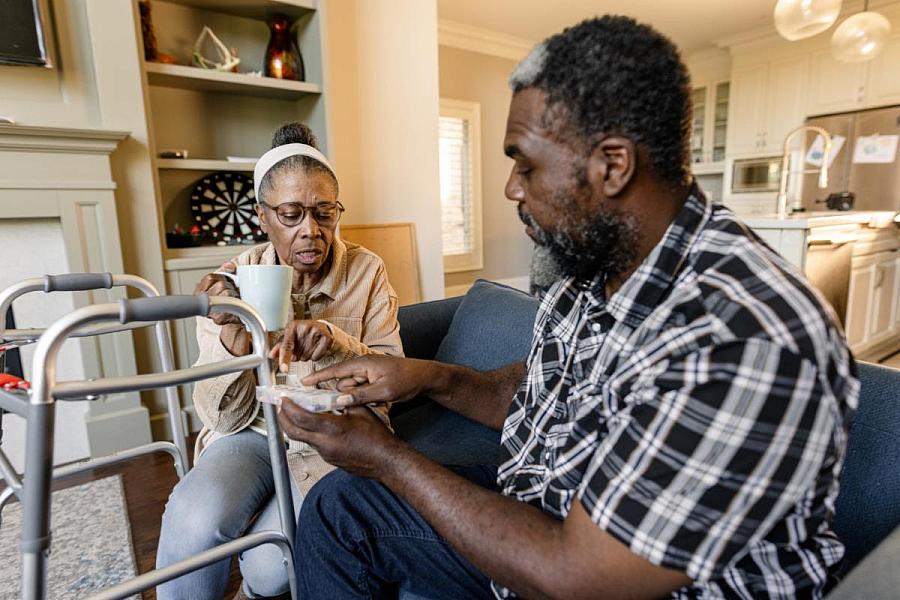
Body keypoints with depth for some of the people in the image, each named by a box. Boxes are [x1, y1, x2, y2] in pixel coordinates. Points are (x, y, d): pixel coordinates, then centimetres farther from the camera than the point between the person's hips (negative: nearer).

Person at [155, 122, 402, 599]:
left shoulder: (366, 272, -8)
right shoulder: (236, 277, -6)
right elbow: (225, 418, -8)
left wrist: (335, 342, -28)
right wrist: (232, 334, -26)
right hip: (254, 432, 1)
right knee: (193, 521, -29)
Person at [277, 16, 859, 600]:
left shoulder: (744, 344, -34)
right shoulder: (595, 264, -6)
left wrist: (389, 458, -19)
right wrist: (432, 376, -9)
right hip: (542, 518, 7)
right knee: (337, 505, 6)